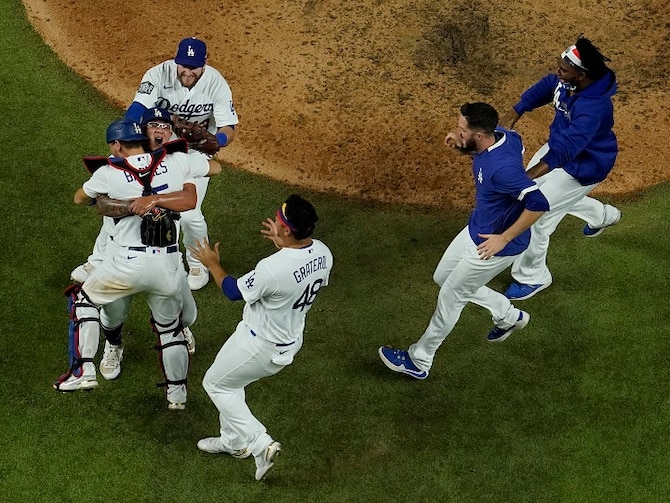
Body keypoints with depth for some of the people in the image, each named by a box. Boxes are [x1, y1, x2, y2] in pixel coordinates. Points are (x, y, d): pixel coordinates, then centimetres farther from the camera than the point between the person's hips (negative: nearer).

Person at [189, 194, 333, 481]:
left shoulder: (273, 269, -36)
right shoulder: (323, 253, -14)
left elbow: (234, 292, -17)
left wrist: (212, 264, 0)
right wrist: (283, 245, 13)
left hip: (261, 345, -8)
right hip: (290, 340, 8)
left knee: (216, 384, 16)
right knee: (231, 382, 29)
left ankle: (260, 443, 10)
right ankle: (234, 441, 44)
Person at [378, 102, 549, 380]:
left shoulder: (502, 167, -37)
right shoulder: (500, 135, -10)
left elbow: (538, 203, -38)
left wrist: (505, 238, -28)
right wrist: (461, 143, -3)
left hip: (495, 244, -10)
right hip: (476, 230, 10)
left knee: (451, 295, 6)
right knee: (443, 276, 24)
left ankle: (419, 361, 26)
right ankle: (509, 316, 38)